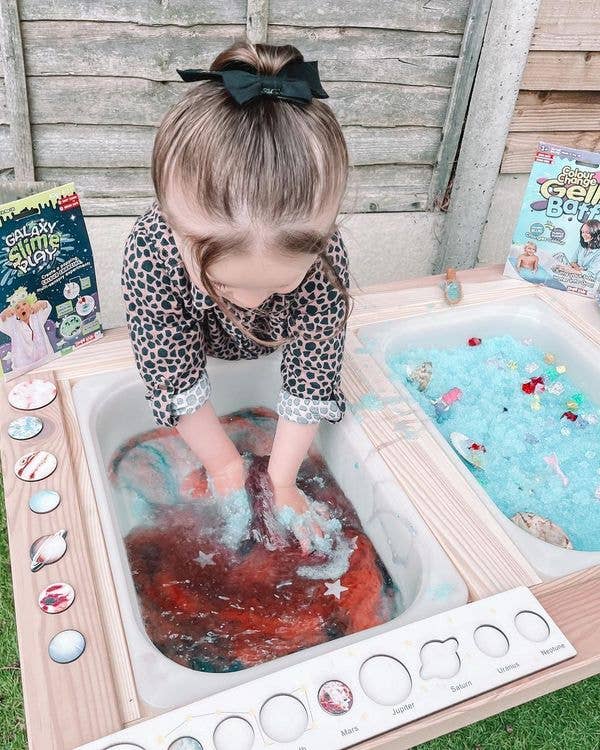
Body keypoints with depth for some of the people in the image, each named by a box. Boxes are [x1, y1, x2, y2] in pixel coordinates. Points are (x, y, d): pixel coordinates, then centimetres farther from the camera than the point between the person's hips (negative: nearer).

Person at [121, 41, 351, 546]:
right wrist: (225, 465, -26)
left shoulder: (324, 256, -43)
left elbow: (311, 379, -32)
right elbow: (174, 379, -33)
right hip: (193, 345, 0)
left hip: (280, 347, 0)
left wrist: (281, 480, -26)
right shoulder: (150, 254, -44)